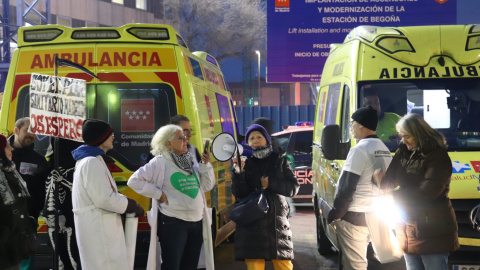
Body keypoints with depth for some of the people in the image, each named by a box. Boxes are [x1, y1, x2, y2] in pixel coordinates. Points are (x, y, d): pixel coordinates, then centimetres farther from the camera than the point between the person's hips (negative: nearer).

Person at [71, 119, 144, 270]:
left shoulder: (90, 160, 18)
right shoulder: (92, 162, -17)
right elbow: (104, 199, -21)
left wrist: (128, 203, 7)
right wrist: (133, 207, -9)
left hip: (98, 227, 11)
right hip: (98, 228, -11)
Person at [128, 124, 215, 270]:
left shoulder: (190, 161, 13)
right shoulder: (160, 162, -7)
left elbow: (207, 186, 14)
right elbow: (134, 181, -8)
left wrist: (206, 165, 1)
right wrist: (158, 194, -11)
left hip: (197, 222, 7)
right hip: (173, 223, -7)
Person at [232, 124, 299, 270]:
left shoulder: (279, 160, 10)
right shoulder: (245, 162, 5)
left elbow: (294, 188, 5)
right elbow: (239, 193, -4)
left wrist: (270, 183, -9)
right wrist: (238, 173, -21)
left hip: (278, 224, 2)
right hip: (252, 225, -1)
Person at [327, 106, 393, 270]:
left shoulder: (360, 149, -15)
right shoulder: (384, 150, 14)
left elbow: (347, 187, -18)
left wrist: (336, 213, -9)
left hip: (354, 217, -9)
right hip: (374, 215, 9)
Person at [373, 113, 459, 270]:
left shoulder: (437, 155, -13)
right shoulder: (403, 152, 10)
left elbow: (429, 191, -21)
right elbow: (392, 180, 8)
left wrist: (397, 195, -14)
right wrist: (383, 180, -15)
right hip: (407, 227, 7)